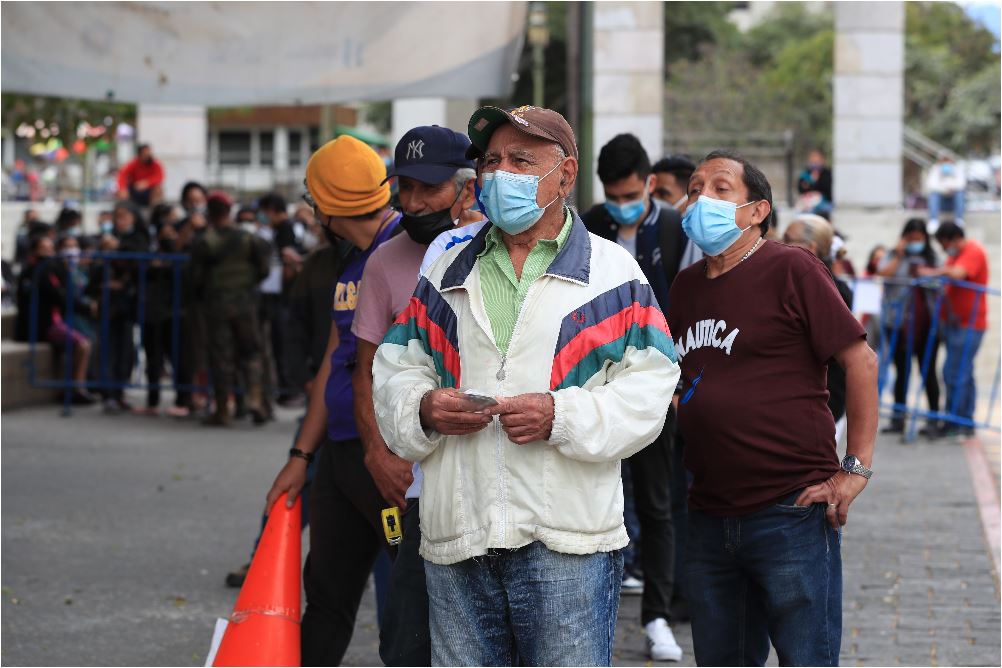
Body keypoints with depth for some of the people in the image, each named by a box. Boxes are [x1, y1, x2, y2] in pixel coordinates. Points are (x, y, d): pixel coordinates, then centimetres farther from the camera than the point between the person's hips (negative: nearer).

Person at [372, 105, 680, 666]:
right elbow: (395, 367, 16)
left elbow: (649, 387, -3)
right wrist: (423, 408, -7)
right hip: (457, 537, 4)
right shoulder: (449, 272, 16)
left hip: (566, 539, -4)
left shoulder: (612, 271, 4)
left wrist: (561, 415, -17)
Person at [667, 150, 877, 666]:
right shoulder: (686, 285, 13)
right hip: (709, 518, 7)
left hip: (791, 513, -7)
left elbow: (860, 360, -9)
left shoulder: (790, 269, -7)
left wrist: (856, 468, -12)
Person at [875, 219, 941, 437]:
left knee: (928, 371, -1)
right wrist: (899, 254, -7)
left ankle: (933, 419, 1)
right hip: (899, 323, 0)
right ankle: (898, 418, 10)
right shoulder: (894, 256, 9)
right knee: (902, 371, 4)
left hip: (926, 323, 0)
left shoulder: (932, 258, 12)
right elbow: (883, 272, -10)